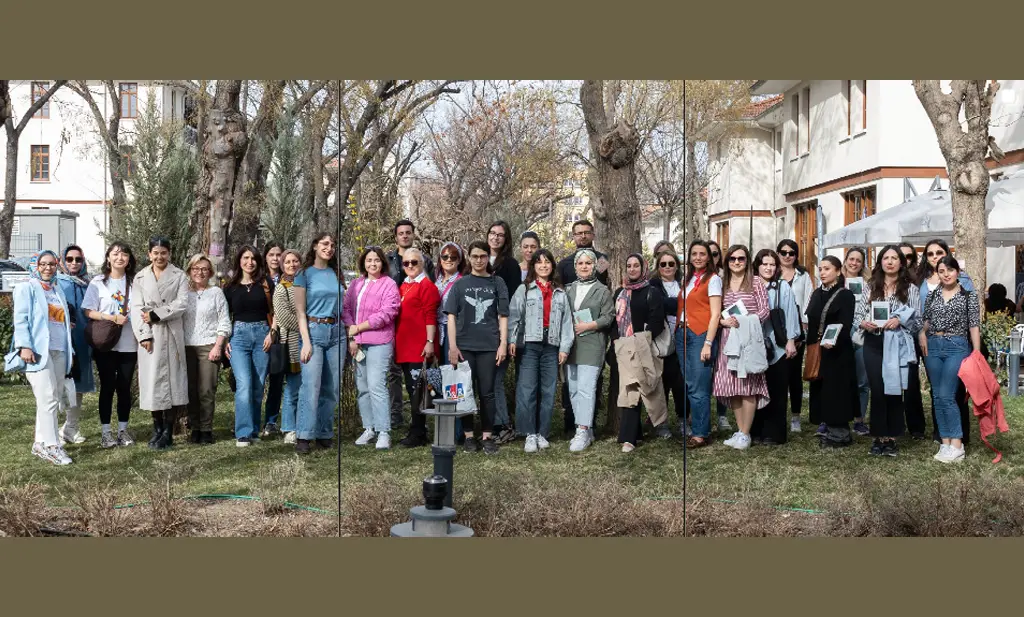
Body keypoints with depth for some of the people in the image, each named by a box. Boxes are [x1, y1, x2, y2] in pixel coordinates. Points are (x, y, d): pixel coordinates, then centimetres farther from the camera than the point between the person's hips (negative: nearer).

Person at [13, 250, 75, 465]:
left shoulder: (57, 290, 21)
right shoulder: (27, 288, 2)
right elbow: (21, 319, -7)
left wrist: (69, 349, 18)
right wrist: (24, 346, -18)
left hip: (59, 350, 7)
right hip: (38, 350, -7)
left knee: (53, 398, 7)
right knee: (48, 397, -13)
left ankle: (41, 443, 14)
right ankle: (51, 445, -12)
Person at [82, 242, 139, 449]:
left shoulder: (134, 282, 4)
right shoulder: (98, 282, 0)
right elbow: (89, 312, -3)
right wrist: (113, 318, -16)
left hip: (129, 344, 2)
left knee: (124, 387, 7)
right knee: (107, 387, 3)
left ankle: (123, 429, 16)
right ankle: (105, 431, 9)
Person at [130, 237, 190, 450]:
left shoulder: (179, 276, 6)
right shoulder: (140, 277, 11)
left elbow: (181, 304, -5)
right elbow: (136, 308, 3)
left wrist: (155, 314, -11)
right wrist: (144, 335, -8)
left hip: (172, 334, -2)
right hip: (149, 335, 2)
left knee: (171, 378, -3)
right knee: (151, 379, 0)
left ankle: (168, 432, 0)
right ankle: (157, 430, 9)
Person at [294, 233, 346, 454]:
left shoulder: (337, 274, 14)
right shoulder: (305, 274, 2)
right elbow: (300, 311, -2)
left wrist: (351, 335, 8)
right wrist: (306, 341, -12)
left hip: (337, 332, 5)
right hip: (314, 330, -5)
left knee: (332, 388, 5)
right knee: (311, 385, -13)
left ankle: (325, 434, 12)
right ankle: (303, 436, -12)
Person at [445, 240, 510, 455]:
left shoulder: (497, 283, 7)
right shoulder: (460, 284, 7)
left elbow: (503, 316, 5)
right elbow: (451, 315, 3)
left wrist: (503, 344, -3)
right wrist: (452, 346, -6)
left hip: (489, 346, 0)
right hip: (464, 346, 1)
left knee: (487, 392, 2)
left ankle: (487, 436, 8)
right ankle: (468, 435, 11)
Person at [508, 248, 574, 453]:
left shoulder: (560, 293, 14)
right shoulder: (524, 289, 7)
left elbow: (566, 321, 11)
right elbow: (514, 315, -1)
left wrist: (565, 347, 3)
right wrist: (512, 340, -13)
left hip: (551, 346, 3)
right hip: (529, 345, -3)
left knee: (548, 392, 4)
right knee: (527, 390, -8)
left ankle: (543, 433, 12)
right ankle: (530, 434, -3)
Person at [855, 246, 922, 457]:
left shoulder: (909, 288, 2)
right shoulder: (870, 287, 8)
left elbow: (917, 321, 0)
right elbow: (857, 315, 8)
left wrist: (899, 320, -17)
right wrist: (864, 323, -13)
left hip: (898, 345, -1)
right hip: (874, 344, 2)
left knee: (894, 390, 2)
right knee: (877, 391, 3)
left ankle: (892, 438, 11)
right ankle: (879, 437, 12)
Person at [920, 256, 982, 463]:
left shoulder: (969, 294, 0)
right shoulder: (932, 295, 11)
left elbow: (974, 324, -3)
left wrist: (977, 352, -8)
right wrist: (922, 333, -2)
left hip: (957, 347, -5)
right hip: (933, 347, 5)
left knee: (946, 395, -13)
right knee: (937, 397, 4)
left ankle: (957, 445, -8)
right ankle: (946, 442, 10)